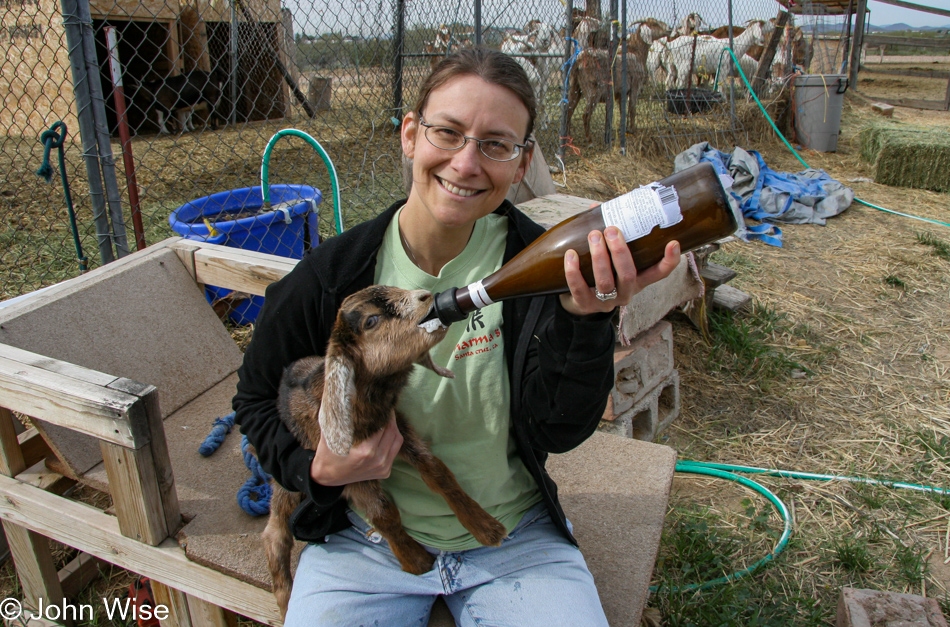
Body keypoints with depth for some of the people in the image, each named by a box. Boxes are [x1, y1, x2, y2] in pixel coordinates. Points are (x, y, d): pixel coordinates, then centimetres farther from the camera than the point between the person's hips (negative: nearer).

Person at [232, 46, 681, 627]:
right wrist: (314, 469, -14)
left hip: (515, 537, 1)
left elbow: (561, 432, -18)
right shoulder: (332, 277, -12)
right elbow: (258, 398, 3)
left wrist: (585, 319, -33)